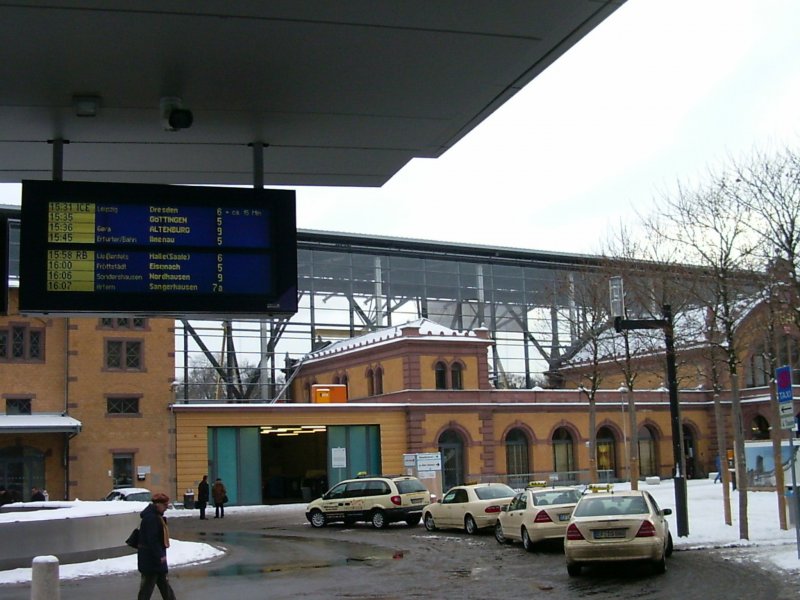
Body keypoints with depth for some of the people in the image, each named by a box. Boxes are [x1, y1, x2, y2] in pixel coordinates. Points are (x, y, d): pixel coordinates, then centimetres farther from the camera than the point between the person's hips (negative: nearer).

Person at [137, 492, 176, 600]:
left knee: (162, 581, 19)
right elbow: (152, 539, -25)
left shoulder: (155, 516, 11)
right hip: (150, 557, -11)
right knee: (148, 582, -4)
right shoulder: (151, 518, -22)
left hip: (156, 555, 11)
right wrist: (160, 555, -23)